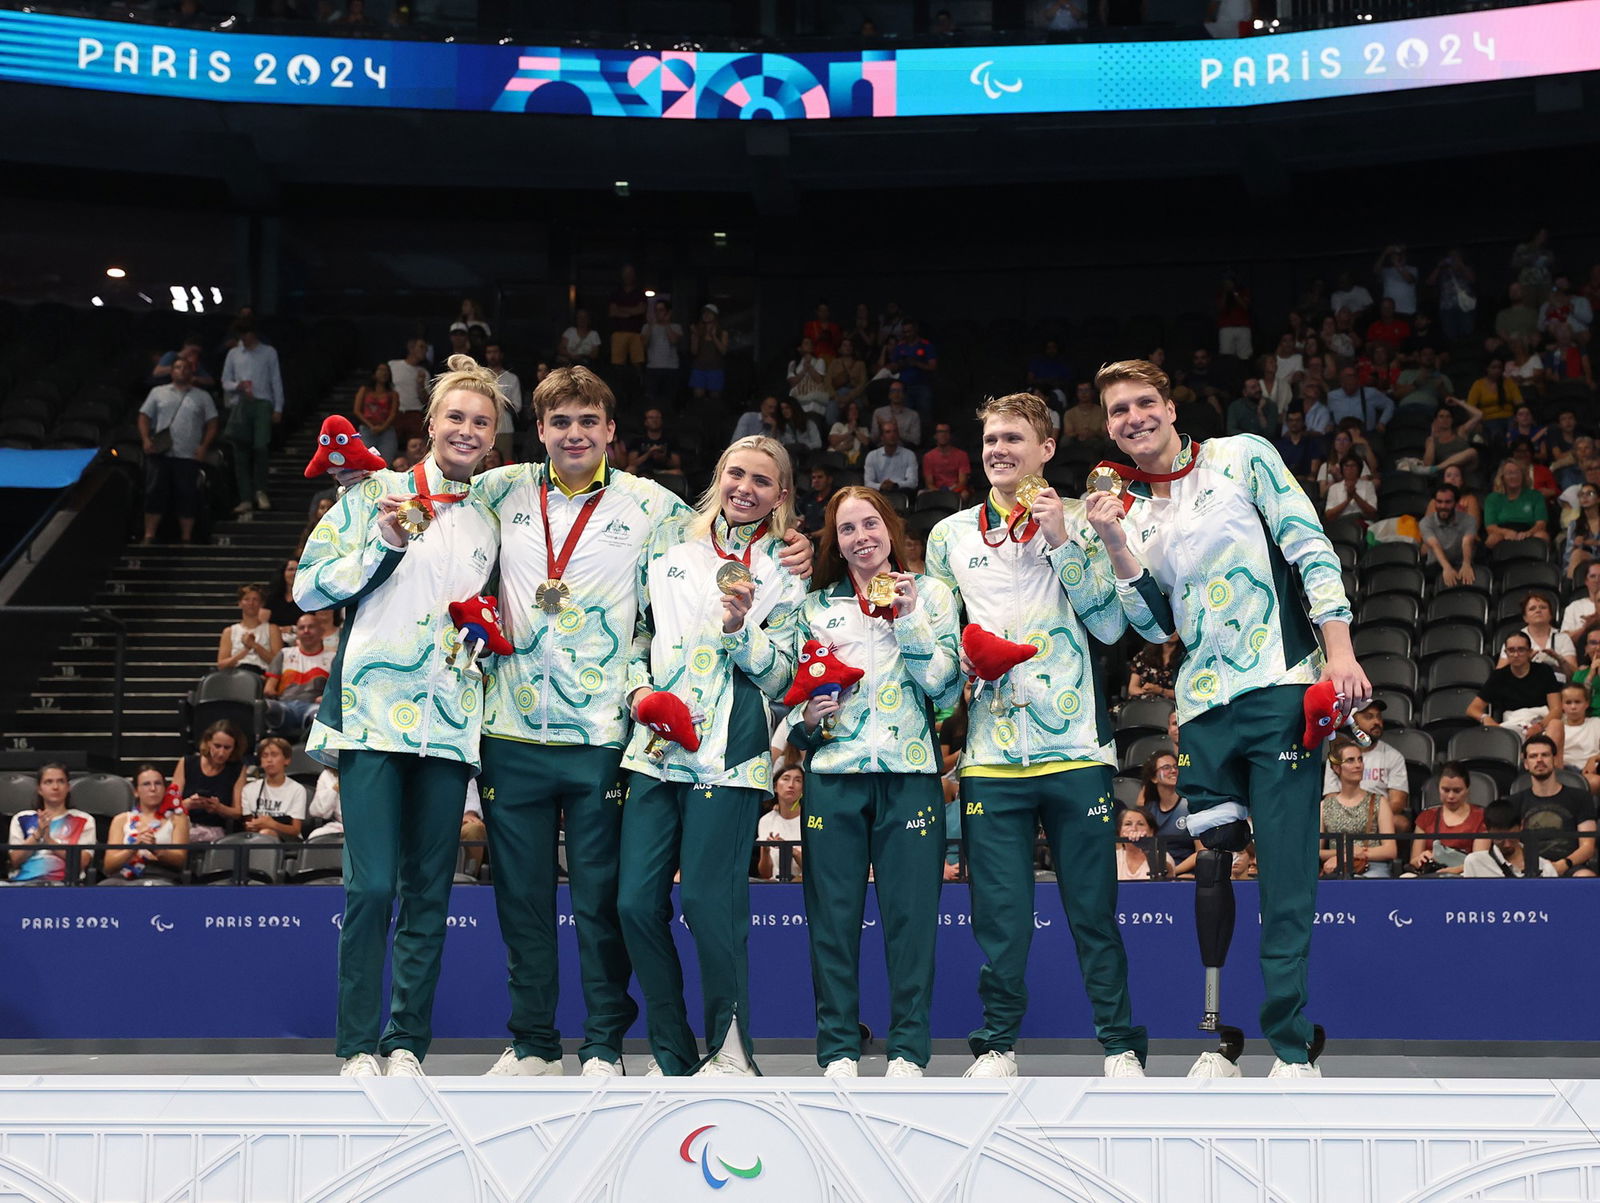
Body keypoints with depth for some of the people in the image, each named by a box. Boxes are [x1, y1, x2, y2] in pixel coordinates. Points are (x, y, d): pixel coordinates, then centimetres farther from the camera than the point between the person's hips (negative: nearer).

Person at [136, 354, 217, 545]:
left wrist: (204, 446, -5)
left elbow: (212, 424, 9)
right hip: (160, 454, 0)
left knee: (187, 497, -1)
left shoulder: (202, 397, 13)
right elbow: (144, 417, 12)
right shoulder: (158, 392, 14)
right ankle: (149, 536, 0)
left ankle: (186, 538, 6)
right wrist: (146, 440, -4)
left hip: (189, 457, 0)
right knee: (155, 494, -3)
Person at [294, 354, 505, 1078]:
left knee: (429, 890, 4)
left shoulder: (489, 524, 17)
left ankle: (407, 1043, 11)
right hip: (374, 711, -4)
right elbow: (309, 589, 0)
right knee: (373, 884, -10)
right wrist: (385, 543, -10)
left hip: (450, 721, 4)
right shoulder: (375, 494, 5)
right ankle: (357, 1047, 0)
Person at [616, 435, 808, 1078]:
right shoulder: (670, 539, 16)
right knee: (637, 902, -1)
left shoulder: (785, 568, 6)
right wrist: (637, 688, 9)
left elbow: (781, 675, 1)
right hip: (655, 745, 4)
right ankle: (673, 1056, 12)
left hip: (729, 755, -4)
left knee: (709, 903, -9)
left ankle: (730, 1052, 7)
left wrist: (740, 628, -14)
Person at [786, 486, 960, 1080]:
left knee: (910, 913, -2)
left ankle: (908, 1049, 5)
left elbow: (943, 683, -1)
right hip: (832, 772, 2)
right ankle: (838, 1049, 8)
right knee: (832, 913, 0)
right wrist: (807, 717, -3)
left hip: (908, 772, -2)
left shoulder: (930, 593, 9)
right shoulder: (814, 606, 15)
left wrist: (908, 619, -9)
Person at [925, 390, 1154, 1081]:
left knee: (1094, 909, 1)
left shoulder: (1076, 526, 7)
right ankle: (996, 1044, 12)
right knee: (999, 913, 1)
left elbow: (1109, 624, -2)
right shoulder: (950, 536, 14)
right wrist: (960, 659, -1)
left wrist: (1062, 544, -9)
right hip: (991, 755, 2)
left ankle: (1120, 1045, 9)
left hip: (1075, 746, -2)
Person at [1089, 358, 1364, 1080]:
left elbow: (1311, 548, -1)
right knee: (1208, 869, 4)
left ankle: (1293, 1049, -5)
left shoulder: (1243, 457, 5)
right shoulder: (1131, 512, 16)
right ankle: (1220, 1041, 11)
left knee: (1285, 872, -7)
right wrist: (1114, 545, 0)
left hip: (1281, 687, -5)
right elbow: (1156, 625, 12)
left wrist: (1340, 652, -11)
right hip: (1203, 704, 5)